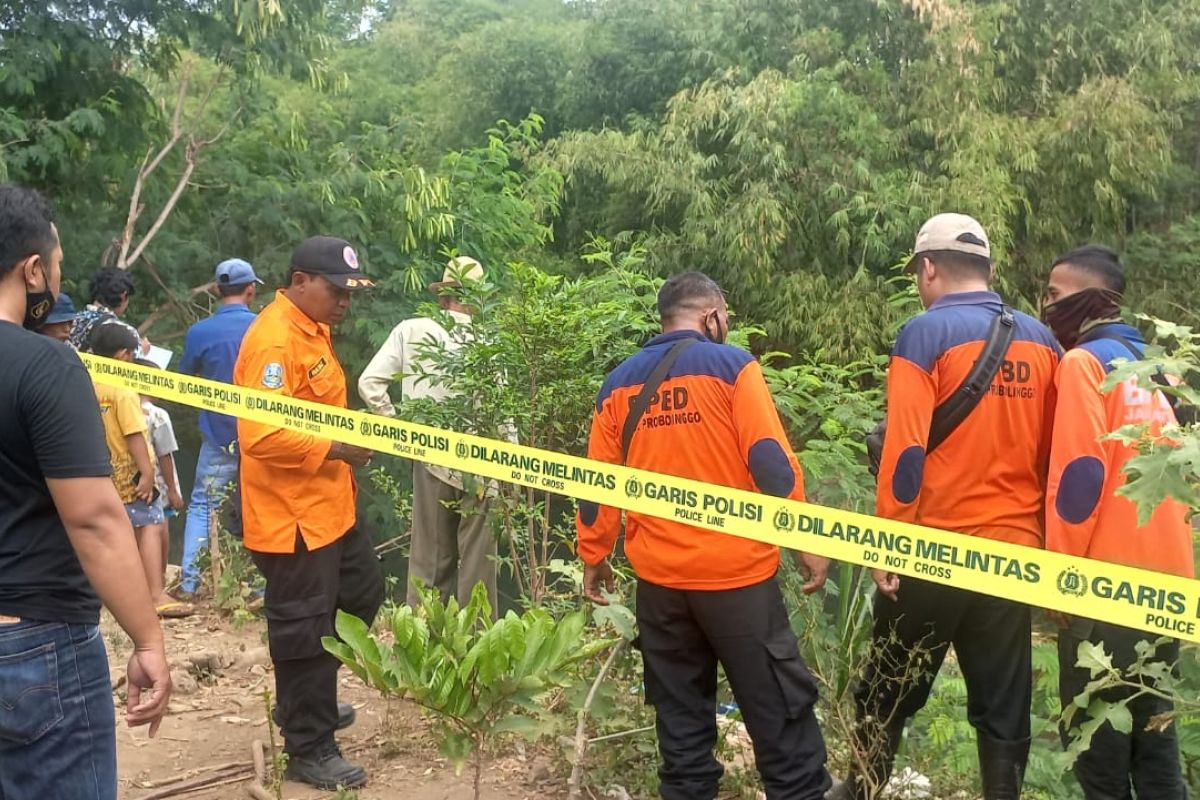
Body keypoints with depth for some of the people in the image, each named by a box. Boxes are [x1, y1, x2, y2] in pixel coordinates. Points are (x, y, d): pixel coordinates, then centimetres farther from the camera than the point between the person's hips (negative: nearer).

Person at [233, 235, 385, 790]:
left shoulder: (310, 329, 12)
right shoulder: (274, 339, -21)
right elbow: (260, 436, -30)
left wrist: (351, 436, 8)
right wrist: (336, 450, -23)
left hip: (327, 506, 11)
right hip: (293, 517, -11)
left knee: (362, 593, 23)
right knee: (305, 628, 1)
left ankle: (306, 702, 39)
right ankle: (309, 749, 17)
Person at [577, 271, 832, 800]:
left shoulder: (619, 383, 7)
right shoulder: (730, 364, -5)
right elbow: (769, 459, -12)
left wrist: (594, 558, 17)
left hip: (659, 576, 5)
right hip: (736, 568, -4)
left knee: (680, 712, 14)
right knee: (778, 707, 5)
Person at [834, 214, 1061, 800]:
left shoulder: (927, 333, -10)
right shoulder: (1041, 341, 5)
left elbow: (906, 450, -16)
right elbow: (1053, 456, 9)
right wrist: (1041, 534, 18)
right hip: (1014, 551, 4)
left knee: (889, 692, 13)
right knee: (1003, 705, 12)